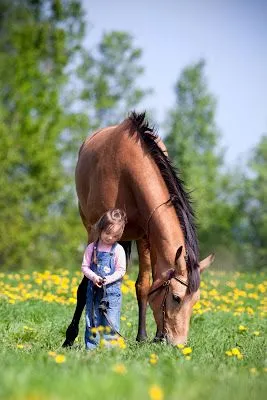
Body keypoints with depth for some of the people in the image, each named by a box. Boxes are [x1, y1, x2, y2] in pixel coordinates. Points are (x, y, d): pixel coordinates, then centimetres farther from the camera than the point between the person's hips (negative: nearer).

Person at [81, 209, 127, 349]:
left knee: (111, 321, -3)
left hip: (112, 289, -2)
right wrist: (94, 277, -15)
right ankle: (91, 348, 10)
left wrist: (108, 279, -18)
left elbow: (121, 271, -3)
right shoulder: (92, 248, 3)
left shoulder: (118, 250, -2)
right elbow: (85, 267, 3)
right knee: (92, 321, 5)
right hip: (94, 289, 2)